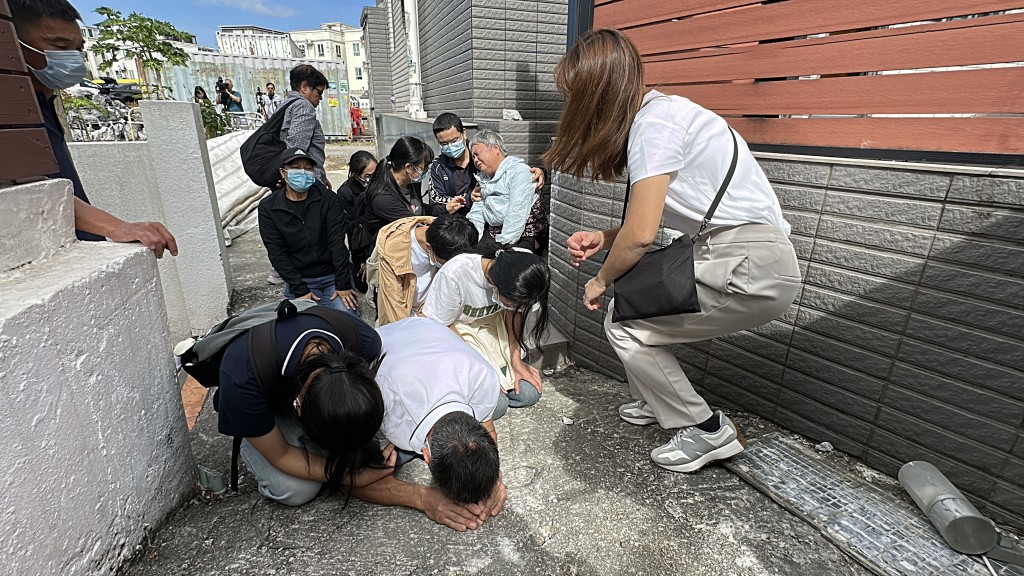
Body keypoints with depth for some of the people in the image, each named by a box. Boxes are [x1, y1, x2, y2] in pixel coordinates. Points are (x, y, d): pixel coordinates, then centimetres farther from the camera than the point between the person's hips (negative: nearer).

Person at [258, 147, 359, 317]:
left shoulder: (328, 199, -3)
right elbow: (277, 253, -6)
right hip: (299, 280, 1)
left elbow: (337, 243, -10)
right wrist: (299, 290, -14)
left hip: (333, 275, 0)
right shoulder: (268, 207, -2)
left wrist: (343, 284, -16)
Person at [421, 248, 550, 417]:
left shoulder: (523, 265, -24)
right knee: (495, 405, -16)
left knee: (529, 394, -4)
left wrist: (516, 361, -10)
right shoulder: (454, 274, -37)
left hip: (492, 324, 5)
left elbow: (514, 313, -6)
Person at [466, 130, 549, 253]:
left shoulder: (519, 172, -10)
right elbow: (477, 213, 14)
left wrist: (503, 244, -23)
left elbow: (517, 216, -19)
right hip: (492, 233, 7)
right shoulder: (482, 177, 18)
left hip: (521, 236, -7)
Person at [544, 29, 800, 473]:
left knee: (624, 323, -5)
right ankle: (653, 401, 26)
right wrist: (603, 238, 8)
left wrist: (601, 280, -2)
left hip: (751, 266, -9)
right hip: (732, 253, 9)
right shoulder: (655, 114, 14)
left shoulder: (654, 120, -15)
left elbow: (640, 234, -19)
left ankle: (707, 431, 10)